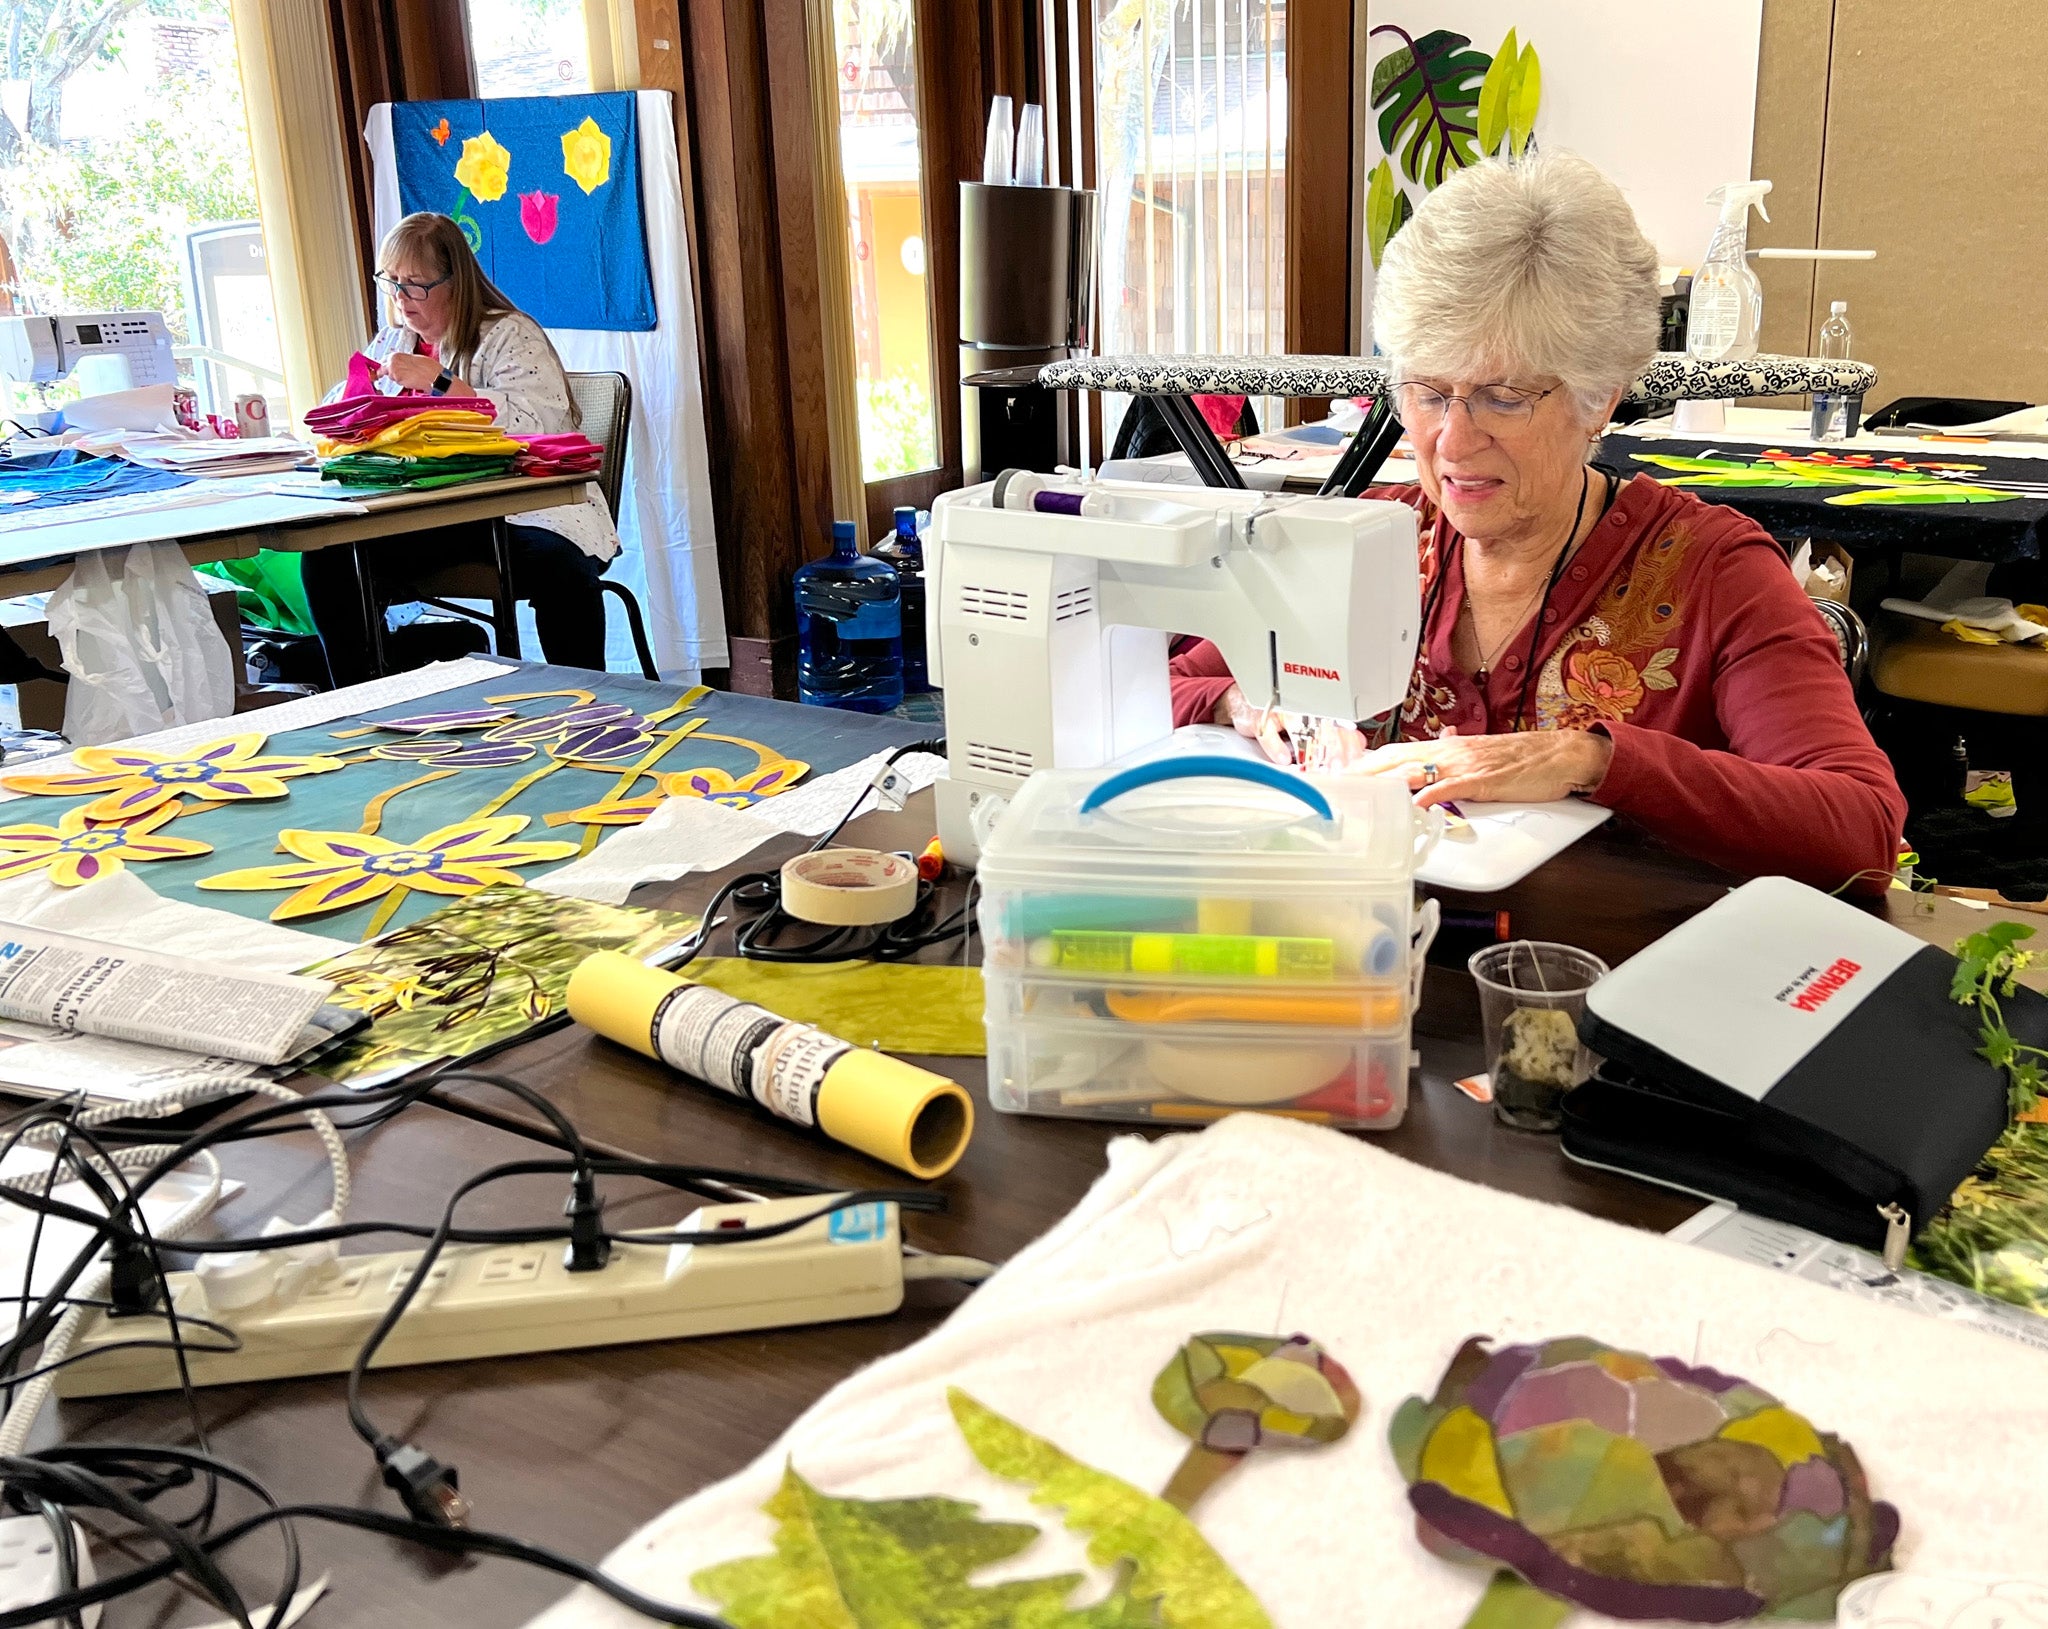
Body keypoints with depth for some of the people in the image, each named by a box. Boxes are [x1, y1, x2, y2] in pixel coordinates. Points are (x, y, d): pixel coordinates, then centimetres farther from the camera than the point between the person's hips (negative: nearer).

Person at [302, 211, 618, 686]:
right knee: (327, 558, -16)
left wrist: (438, 379, -19)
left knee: (558, 564, -37)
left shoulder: (509, 336, -2)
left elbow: (538, 425, -19)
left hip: (524, 510, -5)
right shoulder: (391, 342, 19)